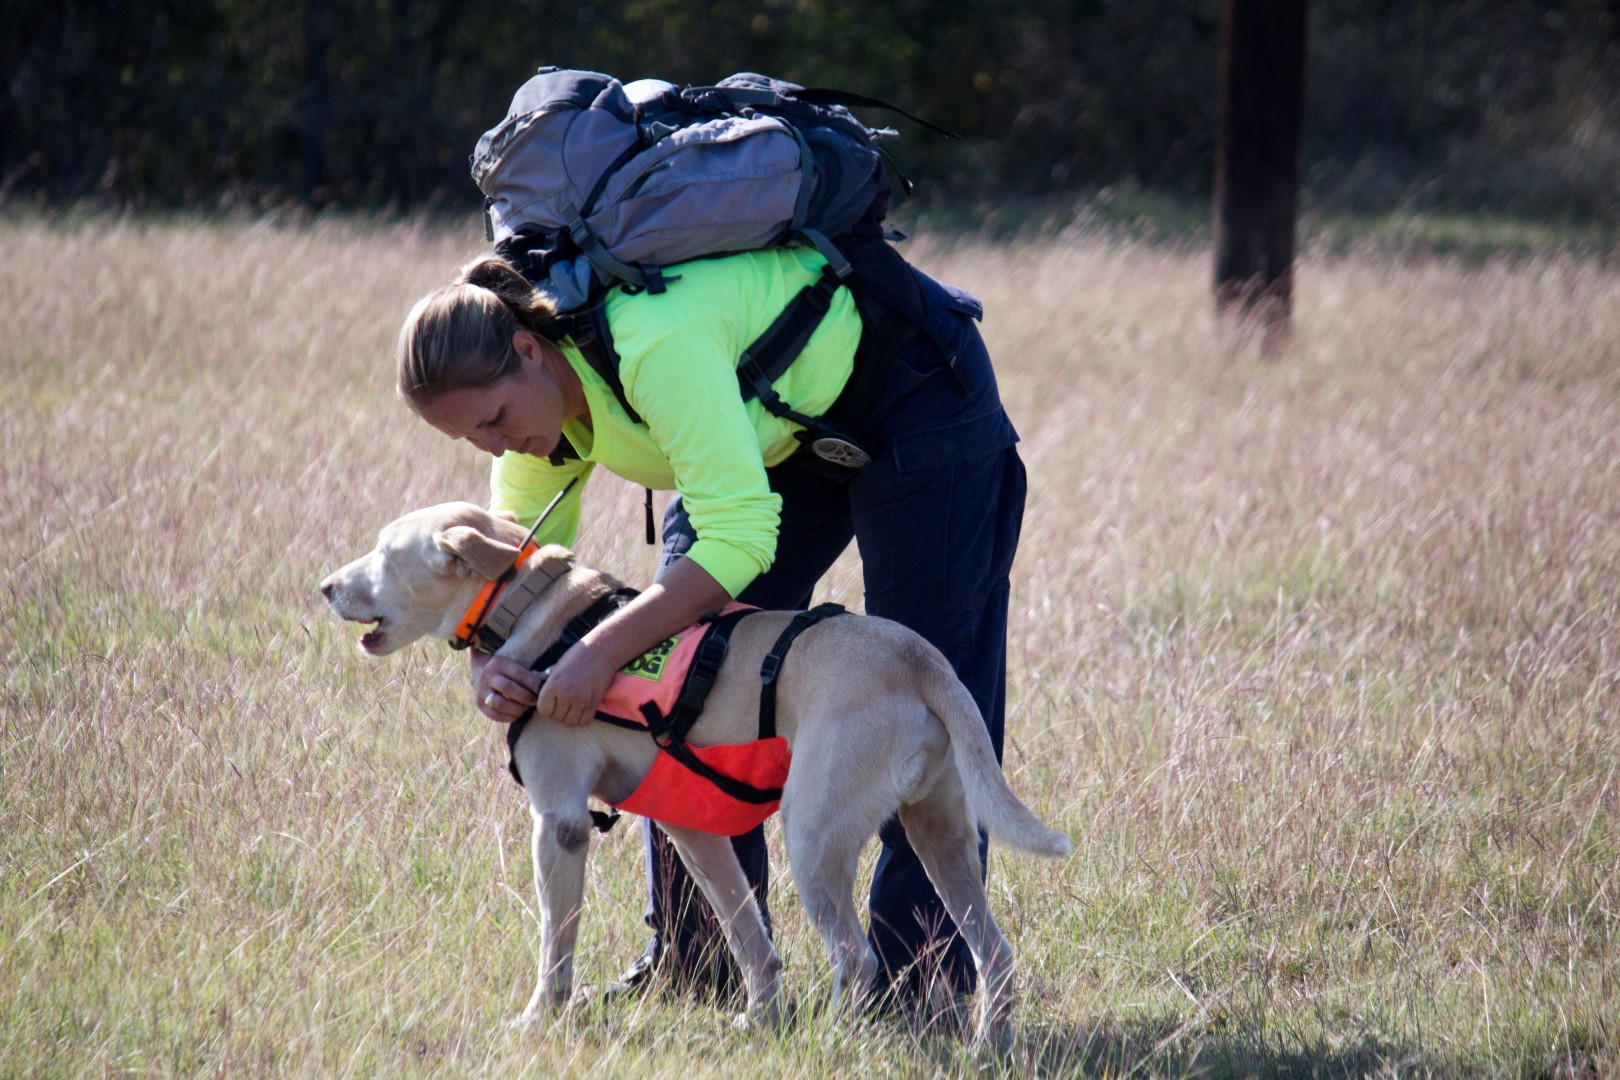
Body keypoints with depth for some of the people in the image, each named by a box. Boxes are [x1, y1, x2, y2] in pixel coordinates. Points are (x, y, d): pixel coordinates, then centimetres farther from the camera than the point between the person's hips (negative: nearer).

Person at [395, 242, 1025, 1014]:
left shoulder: (654, 344, -41)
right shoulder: (532, 391, -14)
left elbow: (740, 536, -42)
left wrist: (603, 650, -45)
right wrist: (486, 661, -28)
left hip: (912, 392, -8)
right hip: (780, 425, 8)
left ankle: (923, 976, -1)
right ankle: (694, 961, 6)